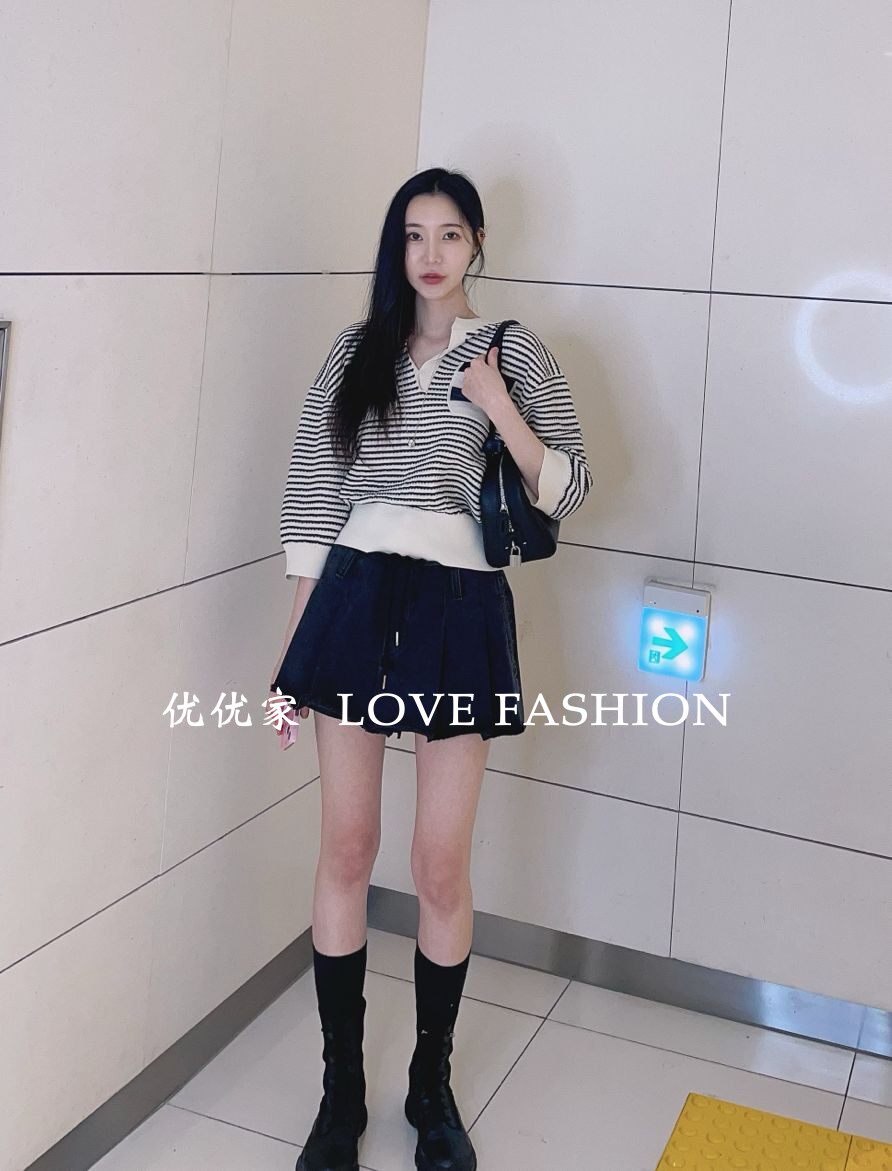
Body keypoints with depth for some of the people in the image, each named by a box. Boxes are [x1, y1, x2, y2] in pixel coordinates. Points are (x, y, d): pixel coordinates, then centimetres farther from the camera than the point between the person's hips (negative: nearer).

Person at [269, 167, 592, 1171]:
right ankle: (341, 1090, 23)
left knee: (441, 867, 3)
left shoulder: (513, 351, 5)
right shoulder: (355, 350, 9)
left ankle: (432, 1085, 25)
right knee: (346, 849, 7)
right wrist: (295, 640, 5)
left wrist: (499, 409, -12)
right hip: (354, 599, 2)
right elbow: (312, 495, 8)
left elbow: (568, 493, 2)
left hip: (458, 607, -2)